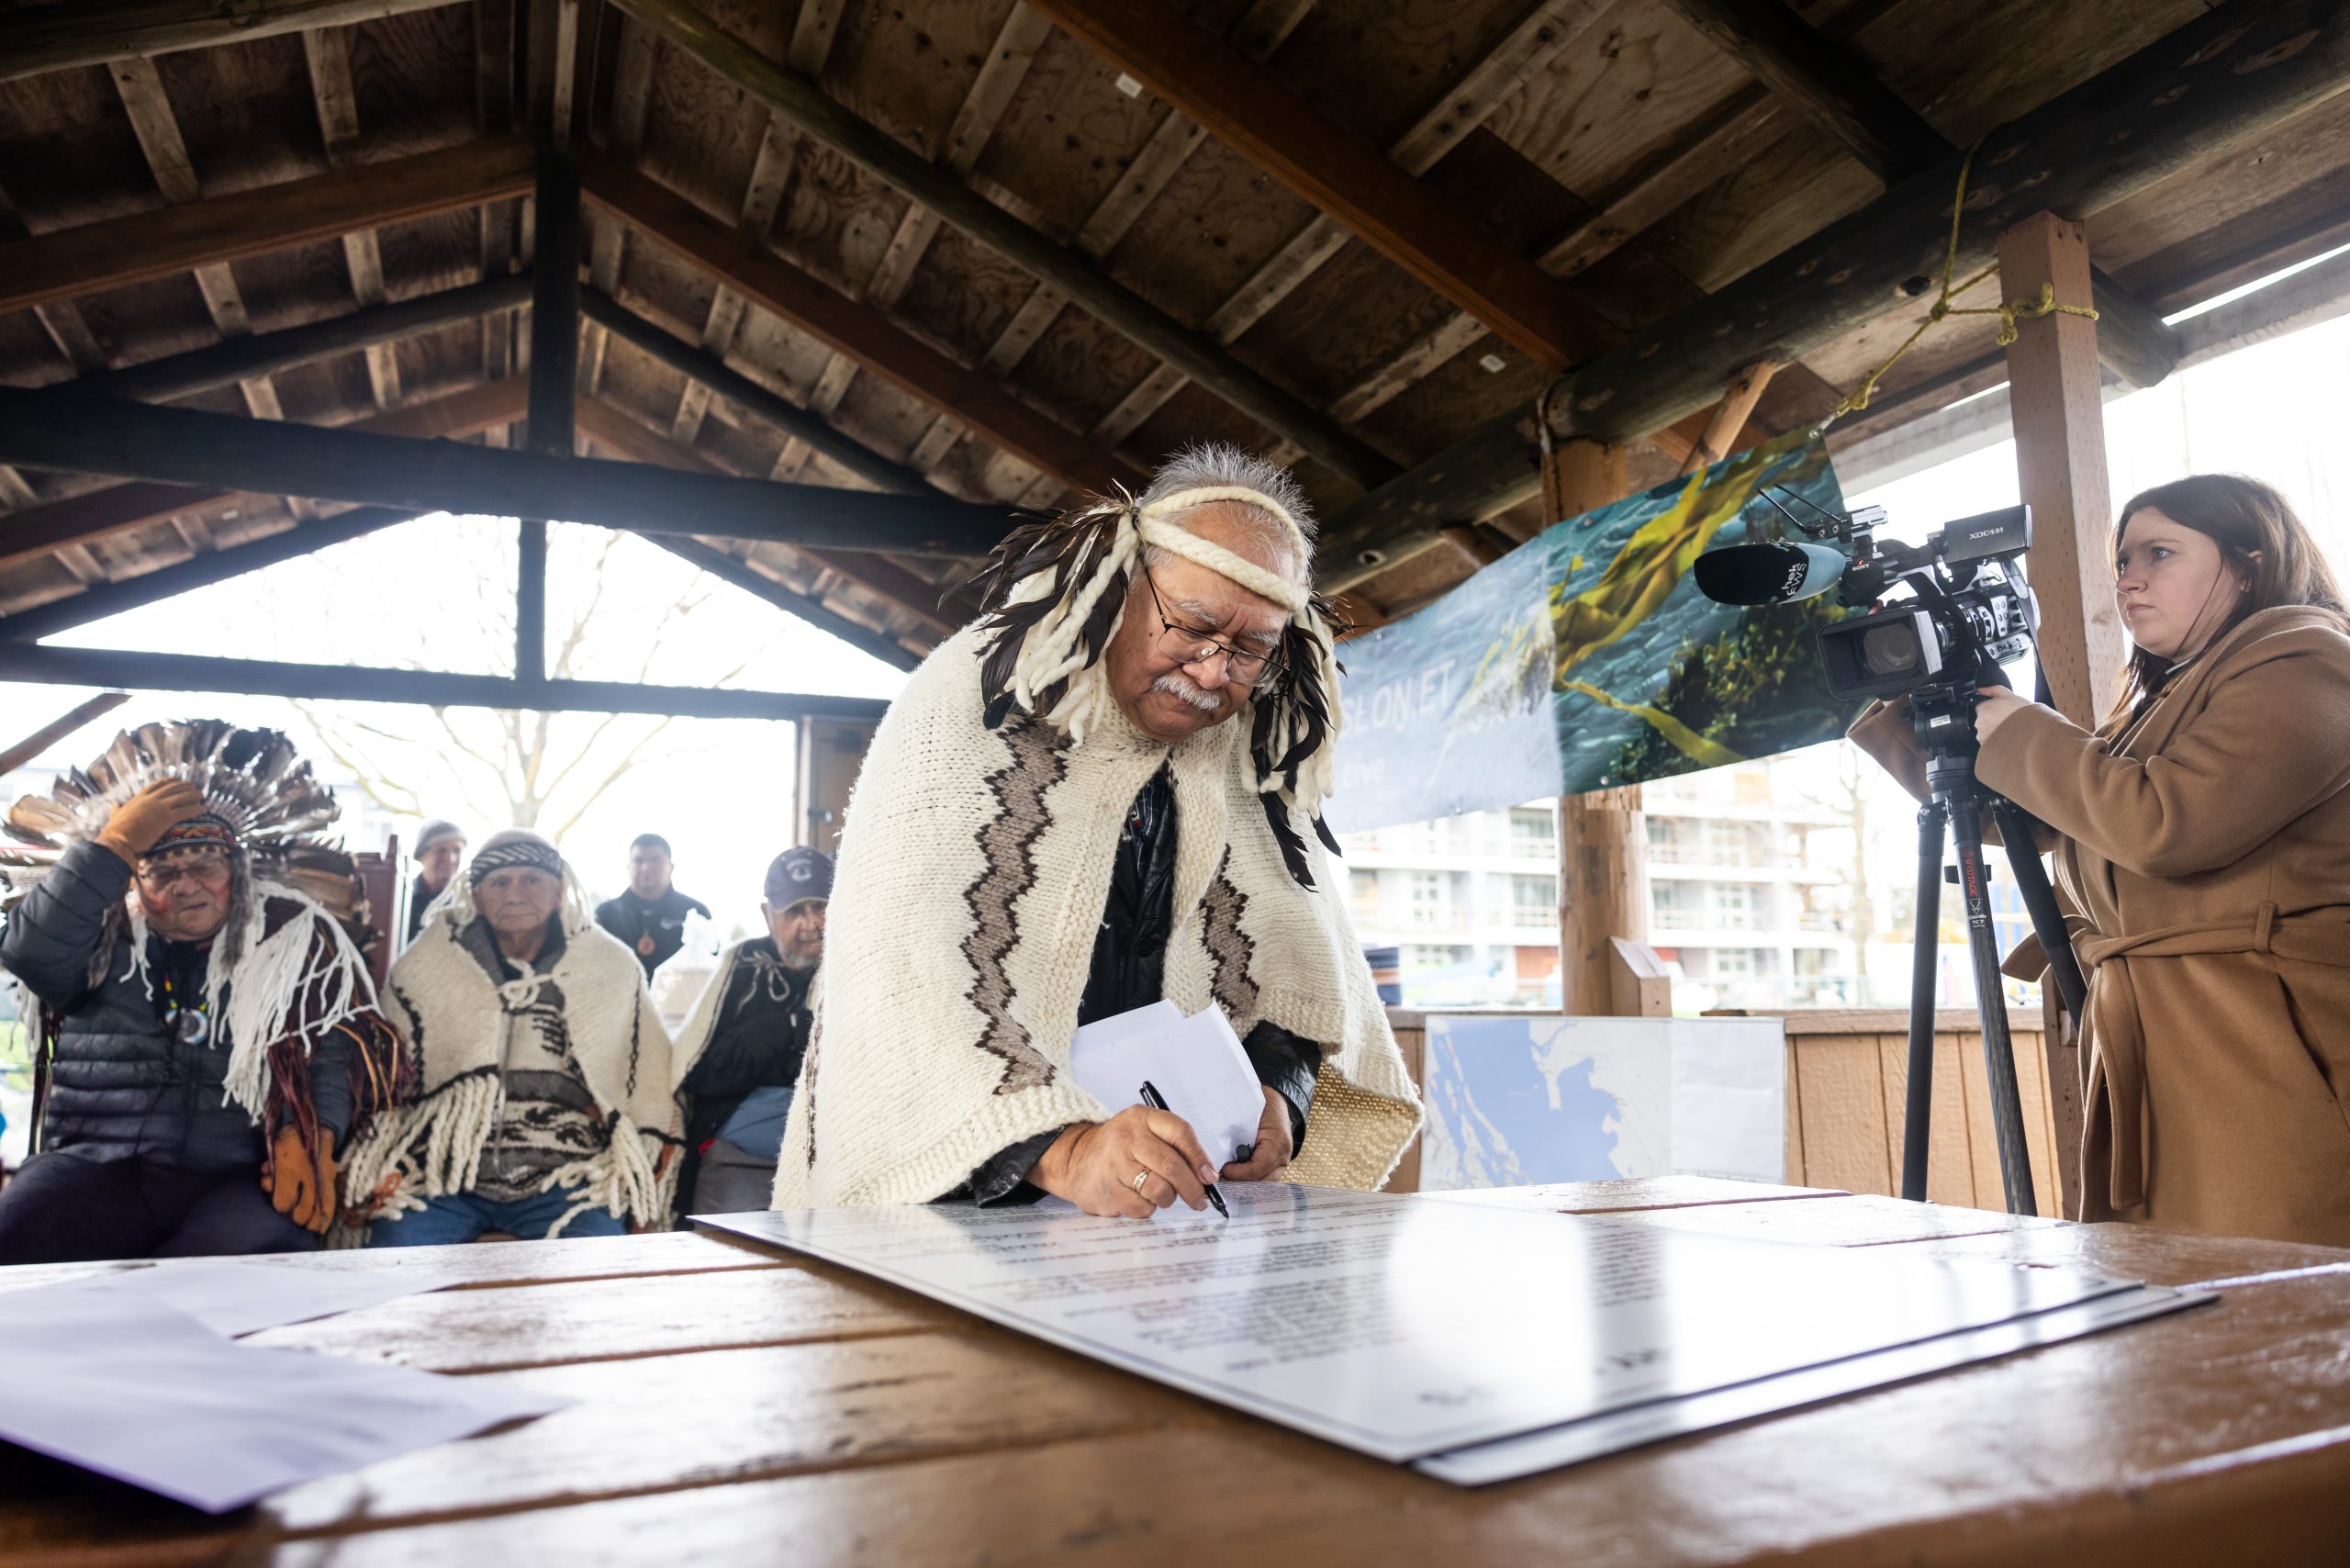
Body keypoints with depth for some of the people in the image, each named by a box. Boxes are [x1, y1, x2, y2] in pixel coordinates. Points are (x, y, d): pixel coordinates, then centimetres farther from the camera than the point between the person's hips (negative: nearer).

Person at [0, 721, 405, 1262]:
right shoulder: (103, 937, 15)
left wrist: (313, 1135, -14)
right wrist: (115, 843, -9)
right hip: (98, 1165, 2)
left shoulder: (296, 936, 11)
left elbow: (343, 1046, 3)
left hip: (245, 1178, -2)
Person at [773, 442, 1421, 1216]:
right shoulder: (967, 698, -8)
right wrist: (1063, 1148, -31)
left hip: (1165, 1205, 3)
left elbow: (1311, 980, 13)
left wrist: (1280, 1090, -7)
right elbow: (903, 966, -19)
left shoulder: (1261, 763, 6)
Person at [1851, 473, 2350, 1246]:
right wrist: (1900, 709, 15)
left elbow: (2164, 824, -20)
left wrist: (2019, 733, -6)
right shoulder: (2160, 700, 23)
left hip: (2263, 1060, -8)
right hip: (2155, 1059, 8)